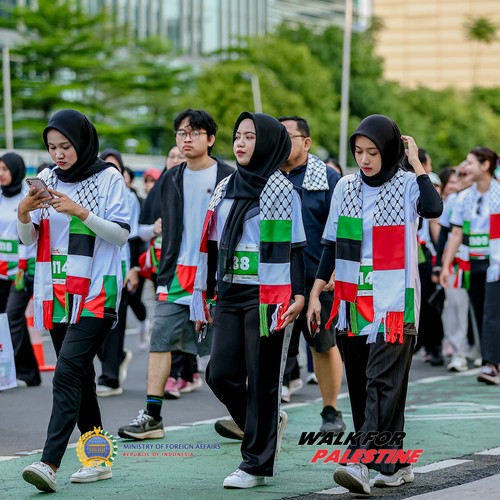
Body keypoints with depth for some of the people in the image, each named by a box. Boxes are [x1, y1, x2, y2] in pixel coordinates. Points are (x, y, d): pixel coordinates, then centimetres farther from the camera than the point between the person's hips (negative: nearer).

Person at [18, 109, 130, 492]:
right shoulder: (48, 178, 10)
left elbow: (122, 234, -7)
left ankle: (50, 463, -25)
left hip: (96, 292, -6)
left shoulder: (108, 178, -3)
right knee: (80, 378, 10)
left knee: (68, 373, -18)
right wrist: (25, 213, -11)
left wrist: (80, 213, -19)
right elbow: (28, 238, 11)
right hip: (57, 292, 6)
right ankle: (98, 460, 20)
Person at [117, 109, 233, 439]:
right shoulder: (172, 179, 12)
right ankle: (152, 415, -1)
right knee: (161, 340, -3)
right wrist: (164, 275, 11)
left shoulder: (228, 178, -4)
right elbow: (169, 230, 16)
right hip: (179, 273, 5)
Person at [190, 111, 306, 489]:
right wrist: (205, 294, 14)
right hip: (230, 296, 6)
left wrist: (297, 294, -15)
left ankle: (257, 463, 6)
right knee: (220, 374, 1)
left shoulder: (281, 189, -4)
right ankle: (270, 421, 26)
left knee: (262, 380, -2)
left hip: (267, 298, -6)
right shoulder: (226, 188, 13)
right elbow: (213, 244, 16)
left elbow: (294, 246, -7)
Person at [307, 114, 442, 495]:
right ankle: (394, 465, 17)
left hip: (394, 302, -5)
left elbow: (433, 208, -26)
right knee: (361, 386, 8)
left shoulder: (407, 184, -4)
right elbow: (331, 244, 13)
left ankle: (363, 463, -23)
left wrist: (416, 163, -17)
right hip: (352, 302, 6)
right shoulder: (346, 187, 9)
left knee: (383, 381, -14)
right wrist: (316, 293, 9)